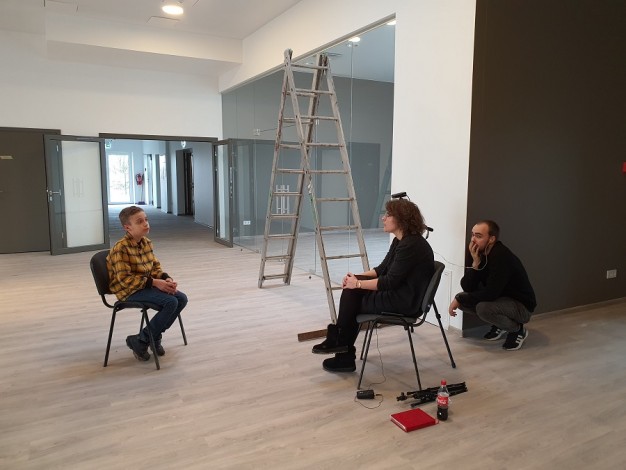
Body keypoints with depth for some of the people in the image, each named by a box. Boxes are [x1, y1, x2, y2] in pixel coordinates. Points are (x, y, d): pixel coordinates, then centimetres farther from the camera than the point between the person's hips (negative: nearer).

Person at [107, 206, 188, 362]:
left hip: (147, 285, 8)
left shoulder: (146, 242, 5)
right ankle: (139, 340, -7)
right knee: (171, 302, -24)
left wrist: (166, 279, -9)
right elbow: (125, 279, -22)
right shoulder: (121, 248, -19)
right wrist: (154, 282, -25)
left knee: (182, 298, -6)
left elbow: (156, 267, 12)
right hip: (129, 291, -8)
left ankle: (155, 336, 10)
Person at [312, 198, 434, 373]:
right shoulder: (399, 241, 9)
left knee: (352, 300, -9)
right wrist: (357, 277, -3)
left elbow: (390, 282, -25)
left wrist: (358, 283, -19)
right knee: (350, 291, -4)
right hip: (395, 291, 9)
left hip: (405, 300, -9)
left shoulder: (411, 245, -22)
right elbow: (382, 269, 12)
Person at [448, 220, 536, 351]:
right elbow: (467, 287, -10)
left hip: (521, 306, -8)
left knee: (483, 308, -32)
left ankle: (518, 329, -3)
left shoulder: (502, 257, -27)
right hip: (499, 300, 8)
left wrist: (460, 299, -21)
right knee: (462, 298, -7)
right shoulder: (479, 253, -5)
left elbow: (490, 294, -31)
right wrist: (475, 263, -23)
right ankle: (500, 325, 11)